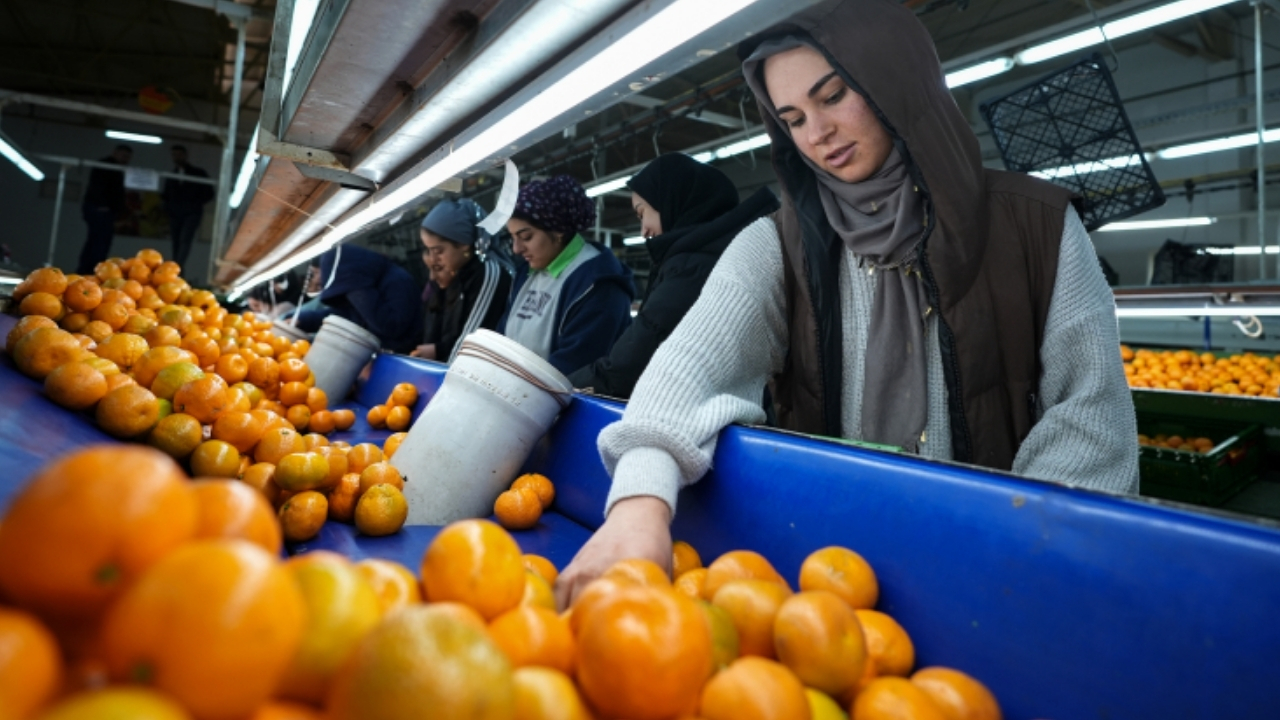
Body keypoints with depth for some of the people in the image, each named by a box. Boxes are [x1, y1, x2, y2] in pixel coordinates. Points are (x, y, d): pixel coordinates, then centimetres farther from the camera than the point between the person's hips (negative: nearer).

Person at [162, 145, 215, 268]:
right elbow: (166, 196, 21)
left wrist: (195, 204, -5)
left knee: (185, 240, -21)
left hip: (192, 213, -4)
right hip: (175, 214, 4)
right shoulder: (171, 176, 18)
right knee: (176, 243, -2)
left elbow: (208, 194, 6)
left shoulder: (198, 174, 9)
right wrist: (168, 207, 2)